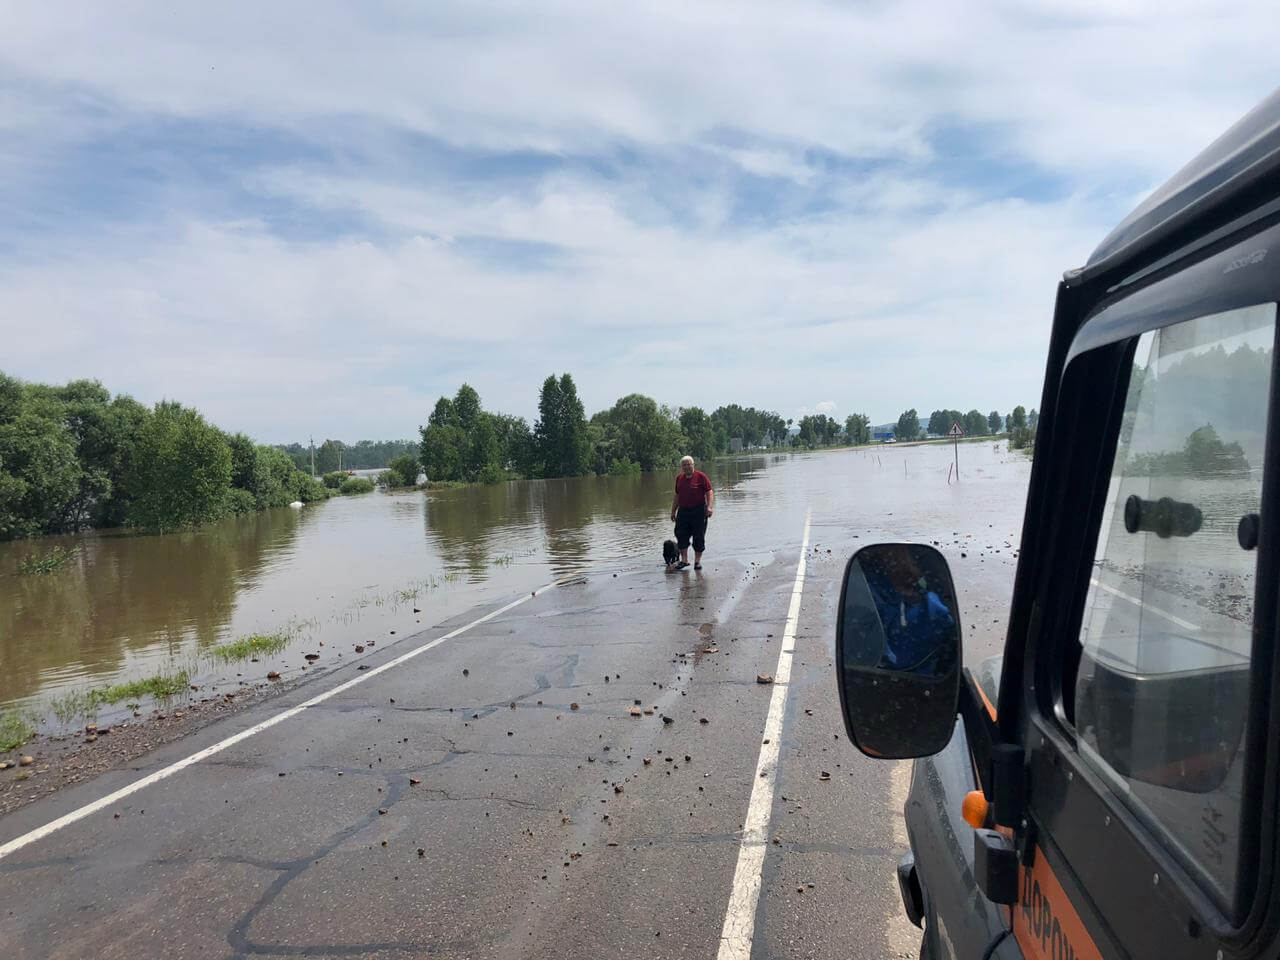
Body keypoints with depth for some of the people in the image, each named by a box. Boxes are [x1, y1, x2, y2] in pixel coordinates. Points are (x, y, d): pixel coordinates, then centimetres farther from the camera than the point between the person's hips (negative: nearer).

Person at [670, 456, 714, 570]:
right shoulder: (679, 478, 11)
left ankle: (697, 561, 13)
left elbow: (709, 492, -7)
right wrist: (673, 511, 20)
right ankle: (684, 560, 11)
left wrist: (709, 507, -20)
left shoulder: (701, 476, -4)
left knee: (698, 537, 1)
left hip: (698, 511, -4)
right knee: (681, 536, 0)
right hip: (683, 511, 4)